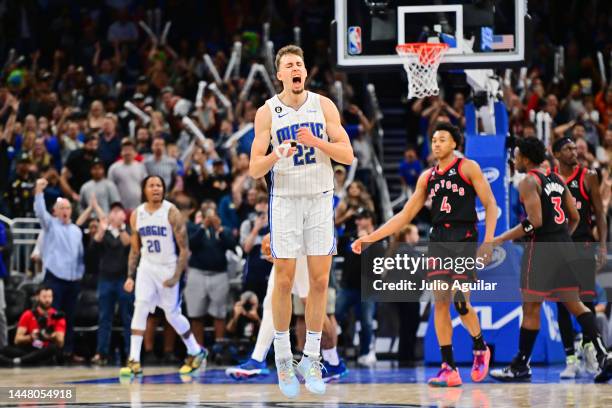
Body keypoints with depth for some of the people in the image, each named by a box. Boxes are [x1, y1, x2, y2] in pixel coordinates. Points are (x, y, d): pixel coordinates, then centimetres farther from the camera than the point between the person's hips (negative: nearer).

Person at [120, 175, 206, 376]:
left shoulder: (171, 213, -12)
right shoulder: (137, 215, 2)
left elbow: (184, 249, -11)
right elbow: (135, 249, 12)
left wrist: (176, 276, -18)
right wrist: (130, 276, 5)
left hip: (168, 269, -3)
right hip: (146, 267, 3)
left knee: (173, 314, 5)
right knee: (140, 309, -12)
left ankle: (196, 352, 26)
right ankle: (134, 361, -14)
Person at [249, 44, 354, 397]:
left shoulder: (324, 106, 0)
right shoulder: (268, 112, -3)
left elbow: (348, 155, -3)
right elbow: (254, 170, -4)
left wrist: (317, 142, -19)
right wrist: (275, 156, -25)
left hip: (320, 199, 1)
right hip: (285, 200, -1)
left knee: (320, 280, 1)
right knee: (284, 280, -2)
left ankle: (312, 358, 10)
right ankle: (283, 359, 9)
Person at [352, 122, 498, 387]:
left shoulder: (468, 168, 1)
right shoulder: (427, 177, 15)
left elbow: (490, 205, -2)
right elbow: (405, 215, 17)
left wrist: (488, 242, -13)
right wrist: (370, 238, 10)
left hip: (464, 238, -5)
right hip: (438, 240, 5)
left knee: (461, 302, -12)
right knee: (440, 301, -3)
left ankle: (480, 347, 17)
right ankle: (449, 368, -2)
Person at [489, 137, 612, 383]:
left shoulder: (529, 182, -9)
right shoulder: (556, 180, 15)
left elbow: (535, 222, -19)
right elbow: (575, 217, 15)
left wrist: (500, 240, -15)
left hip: (542, 249, -7)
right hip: (564, 247, 8)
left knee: (531, 308, 1)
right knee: (574, 304, 8)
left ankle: (521, 366, 8)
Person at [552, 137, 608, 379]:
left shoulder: (588, 177, 2)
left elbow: (600, 214, 4)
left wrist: (603, 245, -5)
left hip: (583, 244, -1)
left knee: (586, 300, -6)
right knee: (562, 305, -1)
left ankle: (590, 348, 17)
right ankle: (570, 360, 3)